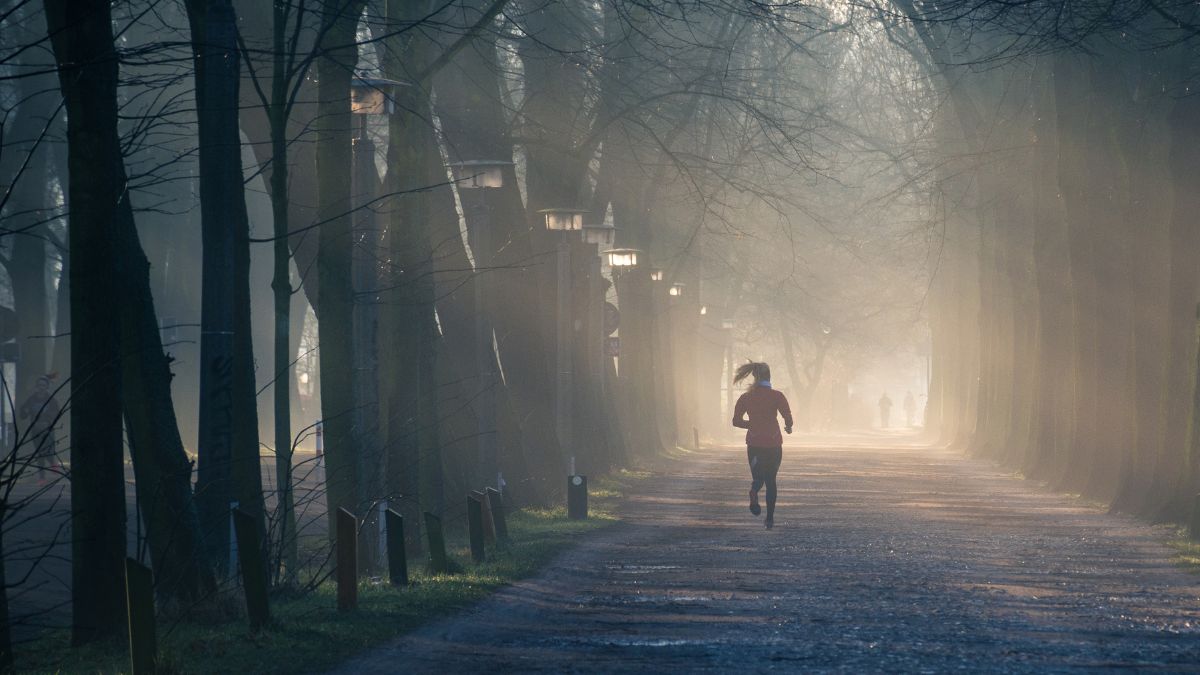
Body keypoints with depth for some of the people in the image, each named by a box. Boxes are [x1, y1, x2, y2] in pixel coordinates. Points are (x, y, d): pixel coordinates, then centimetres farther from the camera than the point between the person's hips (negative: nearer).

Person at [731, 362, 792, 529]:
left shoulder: (746, 397, 1)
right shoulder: (777, 396, -7)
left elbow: (736, 421, 3)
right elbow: (788, 417, -14)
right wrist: (788, 427, 10)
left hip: (754, 443, 1)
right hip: (773, 443, -1)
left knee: (758, 478, 12)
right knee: (770, 480, 13)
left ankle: (754, 492, -25)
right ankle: (770, 518, 8)